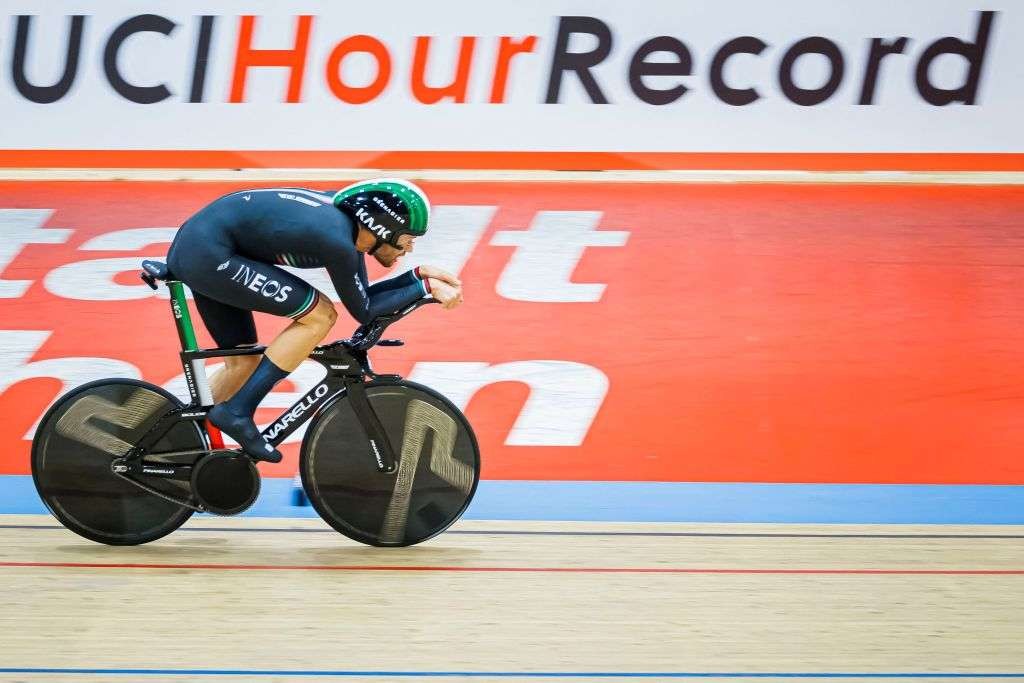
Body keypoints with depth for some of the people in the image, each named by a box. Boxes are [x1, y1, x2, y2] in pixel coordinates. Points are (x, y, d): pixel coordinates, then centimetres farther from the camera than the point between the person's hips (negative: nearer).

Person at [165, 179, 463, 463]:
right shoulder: (337, 241, -20)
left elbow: (362, 296, 16)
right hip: (209, 255, -10)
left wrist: (419, 274, 9)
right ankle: (237, 412, -7)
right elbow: (364, 311, -8)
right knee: (320, 314, -10)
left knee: (243, 364, 17)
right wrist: (425, 288, -5)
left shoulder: (348, 220, 6)